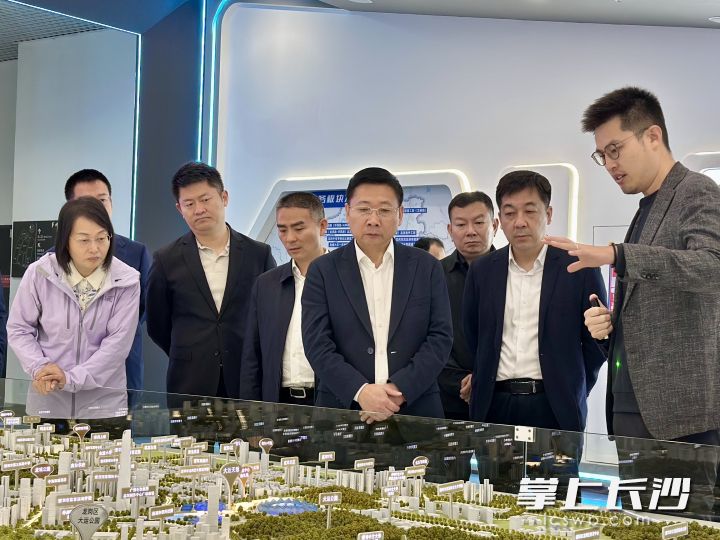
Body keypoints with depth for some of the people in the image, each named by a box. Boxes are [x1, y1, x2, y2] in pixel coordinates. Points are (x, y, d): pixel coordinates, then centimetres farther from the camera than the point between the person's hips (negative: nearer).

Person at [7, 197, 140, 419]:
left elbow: (118, 343, -13)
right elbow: (19, 328, 1)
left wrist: (71, 378, -19)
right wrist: (39, 367, -15)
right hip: (47, 396, 1)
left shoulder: (126, 281, -10)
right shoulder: (40, 273, -8)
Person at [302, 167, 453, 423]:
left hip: (415, 410, 1)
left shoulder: (427, 267, 4)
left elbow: (441, 337, -1)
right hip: (341, 411, -1)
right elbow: (317, 344, -5)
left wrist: (399, 389, -14)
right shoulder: (323, 271, 2)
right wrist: (360, 391, -18)